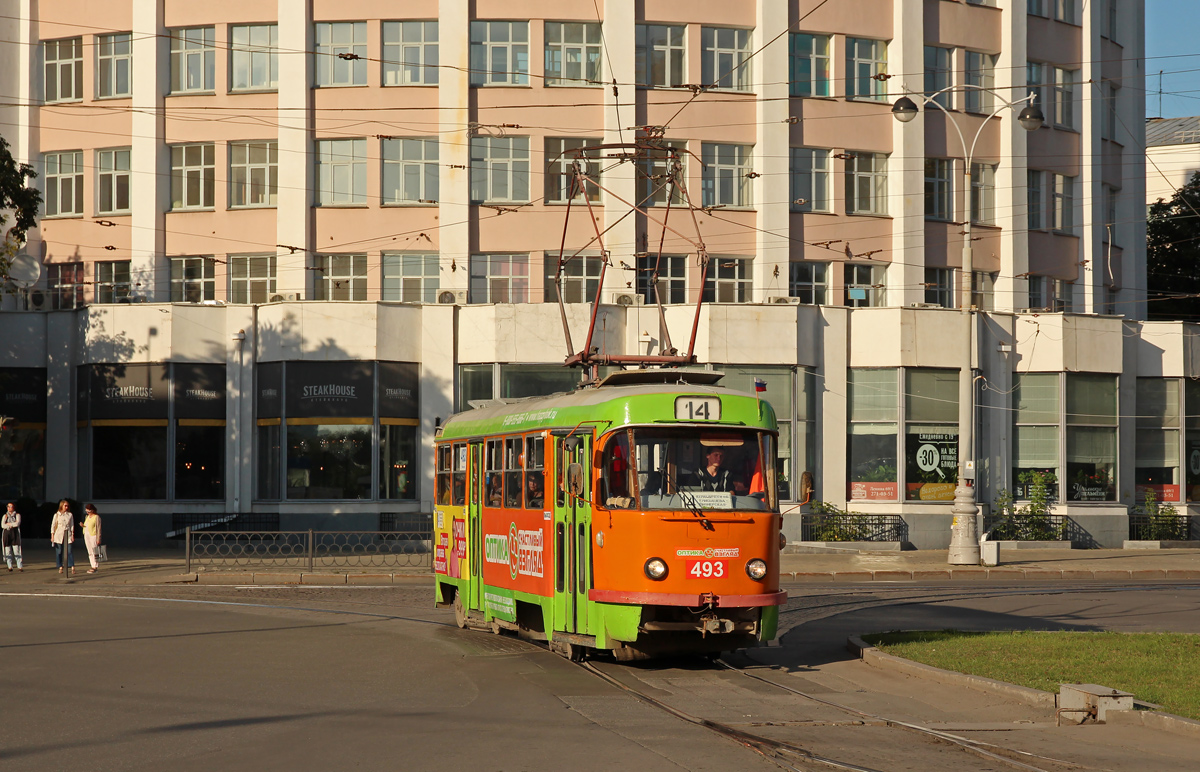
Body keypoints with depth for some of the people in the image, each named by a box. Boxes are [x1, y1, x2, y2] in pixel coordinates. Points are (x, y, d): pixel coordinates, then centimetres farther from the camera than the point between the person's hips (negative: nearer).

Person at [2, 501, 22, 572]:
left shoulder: (17, 515, 8)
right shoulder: (5, 516, 14)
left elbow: (17, 523, -8)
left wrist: (8, 524, -2)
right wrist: (12, 525, -10)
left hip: (15, 534, -2)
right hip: (7, 534, 2)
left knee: (16, 550, -9)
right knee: (8, 551, -2)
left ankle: (20, 566, -9)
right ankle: (10, 567, 2)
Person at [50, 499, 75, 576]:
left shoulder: (70, 515, 7)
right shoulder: (57, 515, 3)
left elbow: (72, 525, 10)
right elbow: (53, 525, 4)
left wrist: (72, 535, 4)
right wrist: (52, 536, -1)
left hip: (68, 535, 0)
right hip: (58, 535, 0)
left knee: (69, 551, -9)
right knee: (59, 552, 1)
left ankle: (72, 567, -11)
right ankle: (60, 567, 10)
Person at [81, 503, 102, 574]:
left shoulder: (96, 517, -8)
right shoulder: (87, 517, 14)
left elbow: (98, 528, -9)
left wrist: (98, 539, -12)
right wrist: (82, 525, -2)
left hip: (93, 535, -8)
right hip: (86, 535, 8)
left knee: (95, 552, -6)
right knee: (90, 552, 7)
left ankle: (96, 567, -4)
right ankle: (93, 566, 11)